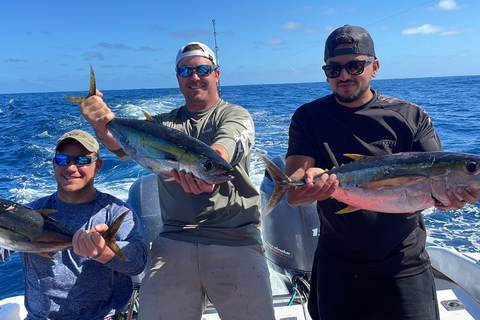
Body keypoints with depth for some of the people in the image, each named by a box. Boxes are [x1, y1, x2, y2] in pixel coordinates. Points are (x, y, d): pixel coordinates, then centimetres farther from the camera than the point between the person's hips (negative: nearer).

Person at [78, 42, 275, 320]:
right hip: (175, 242, 3)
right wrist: (102, 125, -25)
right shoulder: (164, 123, 17)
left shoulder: (236, 115, 6)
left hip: (236, 239, -2)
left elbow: (227, 145, -18)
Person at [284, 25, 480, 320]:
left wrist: (452, 194, -33)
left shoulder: (411, 117, -4)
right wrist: (305, 187, -39)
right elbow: (291, 192, -15)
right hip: (337, 265, 1)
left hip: (404, 265, 0)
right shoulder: (309, 118, -5)